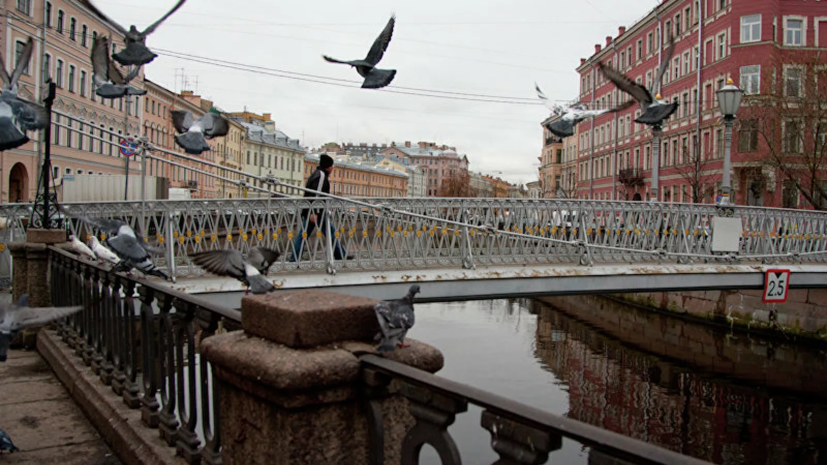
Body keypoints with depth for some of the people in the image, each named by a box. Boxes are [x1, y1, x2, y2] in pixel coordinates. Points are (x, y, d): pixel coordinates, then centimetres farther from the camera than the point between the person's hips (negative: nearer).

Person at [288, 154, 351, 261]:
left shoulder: (315, 174, 21)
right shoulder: (321, 175, -10)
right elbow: (317, 194, -20)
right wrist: (315, 212, -25)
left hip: (308, 211, 10)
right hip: (316, 211, -10)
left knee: (303, 235, 6)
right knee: (332, 232, -1)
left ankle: (293, 259, 4)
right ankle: (340, 256, 6)